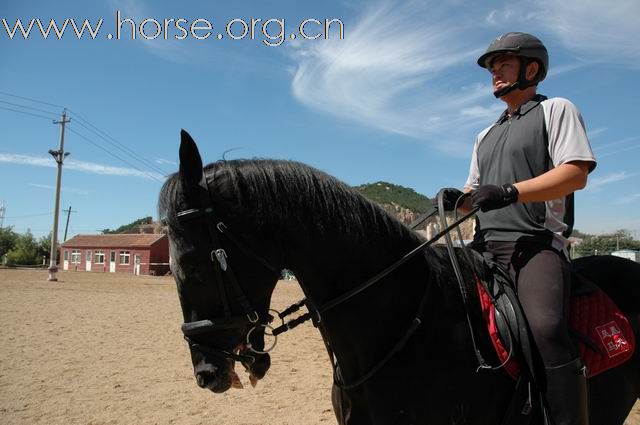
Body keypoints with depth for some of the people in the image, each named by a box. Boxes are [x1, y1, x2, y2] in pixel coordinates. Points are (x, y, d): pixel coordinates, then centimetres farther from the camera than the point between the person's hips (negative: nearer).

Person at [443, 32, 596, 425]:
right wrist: (459, 198, -1)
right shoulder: (486, 136, 27)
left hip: (536, 244, -7)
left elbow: (576, 173, -8)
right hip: (486, 248, 7)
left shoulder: (556, 110, 7)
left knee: (546, 327, -31)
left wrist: (509, 191, -22)